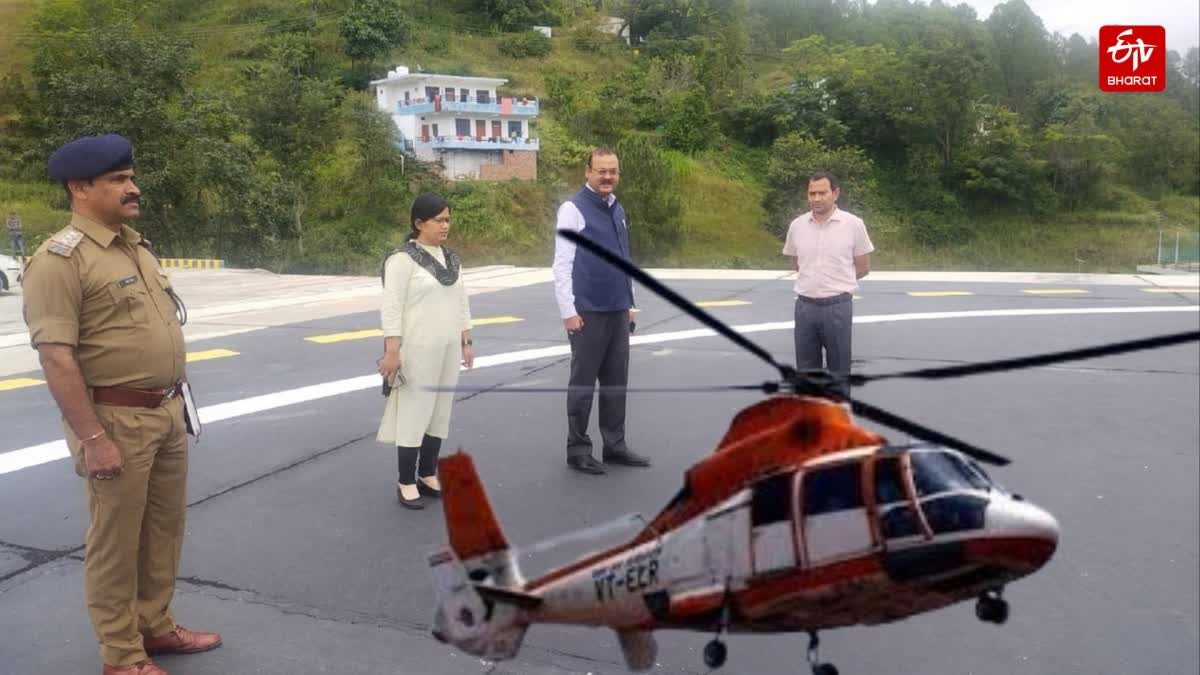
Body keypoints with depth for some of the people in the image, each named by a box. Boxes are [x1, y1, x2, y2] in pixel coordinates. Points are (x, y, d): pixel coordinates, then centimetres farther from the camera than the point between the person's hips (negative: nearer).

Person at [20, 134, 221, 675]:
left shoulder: (137, 248, 12)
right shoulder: (59, 259, -15)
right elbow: (56, 357, -21)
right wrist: (91, 438, -24)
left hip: (166, 413, 8)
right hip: (116, 420, -8)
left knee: (164, 528, 18)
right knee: (116, 541, 5)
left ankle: (155, 626, 36)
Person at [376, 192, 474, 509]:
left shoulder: (451, 259, 11)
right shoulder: (402, 259, -11)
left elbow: (462, 303, 17)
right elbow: (392, 307, -14)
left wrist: (466, 342, 14)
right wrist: (392, 350, -19)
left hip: (447, 348, 7)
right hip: (417, 349, -7)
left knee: (439, 412, 11)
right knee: (414, 412, -1)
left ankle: (428, 476, 22)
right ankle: (406, 482, 9)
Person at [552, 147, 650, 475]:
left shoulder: (617, 209, 12)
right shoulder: (573, 209, -9)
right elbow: (562, 265, -12)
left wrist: (628, 304, 15)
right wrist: (568, 311, -15)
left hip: (618, 312, 6)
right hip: (588, 313, -6)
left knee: (616, 382, 12)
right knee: (584, 383, 3)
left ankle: (615, 445, 22)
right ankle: (577, 449, 14)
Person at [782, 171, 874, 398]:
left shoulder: (853, 224, -6)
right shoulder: (797, 225, 3)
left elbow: (863, 267, 3)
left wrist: (835, 282, 8)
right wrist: (814, 281, 11)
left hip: (837, 306, -3)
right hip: (805, 306, 3)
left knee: (839, 370, 6)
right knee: (806, 369, 11)